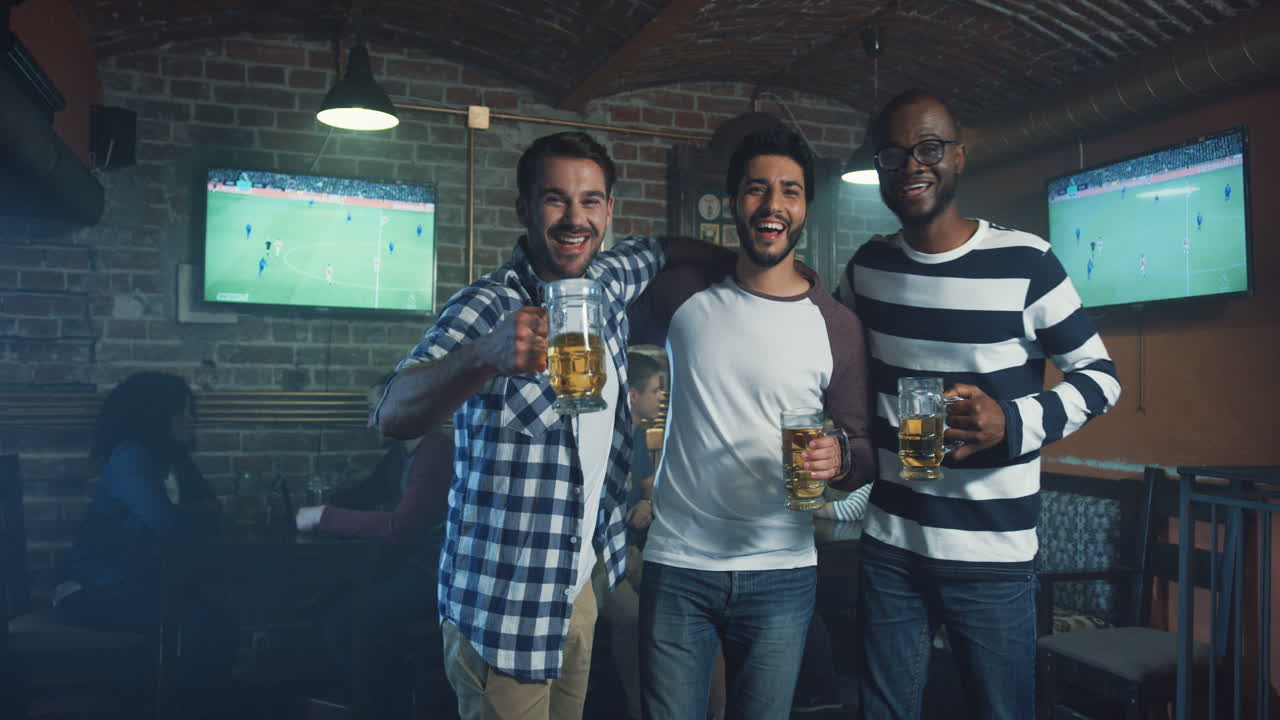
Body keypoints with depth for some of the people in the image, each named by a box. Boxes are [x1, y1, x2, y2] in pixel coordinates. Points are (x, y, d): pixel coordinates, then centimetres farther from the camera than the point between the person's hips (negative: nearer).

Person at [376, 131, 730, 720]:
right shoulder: (488, 307, -18)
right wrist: (487, 355, -49)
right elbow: (394, 415, -31)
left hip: (582, 585, 7)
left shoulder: (607, 282, 2)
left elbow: (660, 249, 25)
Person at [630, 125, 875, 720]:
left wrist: (839, 458, -21)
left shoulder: (837, 326, -3)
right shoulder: (683, 295, -1)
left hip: (780, 577, 0)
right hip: (676, 565, 1)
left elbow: (866, 446, 1)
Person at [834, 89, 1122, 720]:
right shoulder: (867, 266, 2)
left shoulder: (1024, 261, -10)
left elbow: (1101, 377, -3)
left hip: (993, 558, -3)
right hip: (888, 548, 3)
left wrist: (1013, 423, -21)